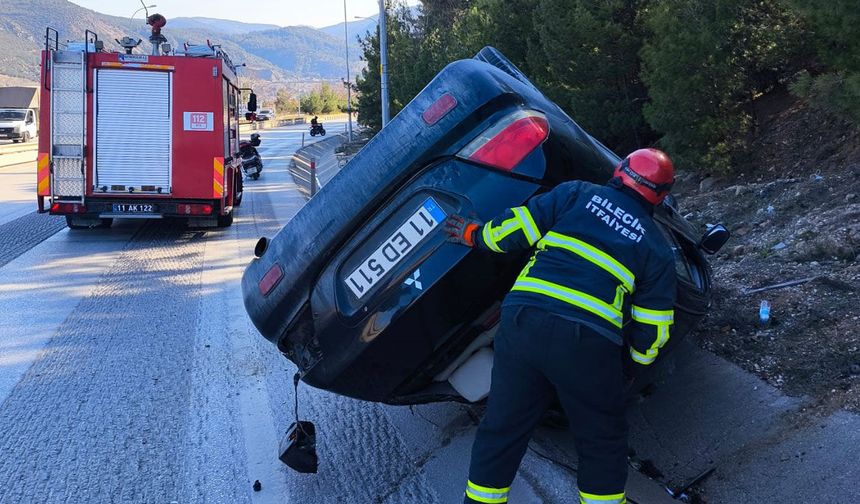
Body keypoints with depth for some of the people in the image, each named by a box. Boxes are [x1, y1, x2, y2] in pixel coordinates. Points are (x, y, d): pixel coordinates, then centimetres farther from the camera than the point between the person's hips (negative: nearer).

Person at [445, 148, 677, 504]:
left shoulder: (577, 193, 13)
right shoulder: (657, 248, 14)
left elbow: (516, 230, 9)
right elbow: (652, 328, 12)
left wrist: (475, 234, 26)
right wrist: (635, 357, 30)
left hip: (523, 323, 2)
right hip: (588, 343, -2)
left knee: (503, 428, 17)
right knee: (603, 444, 18)